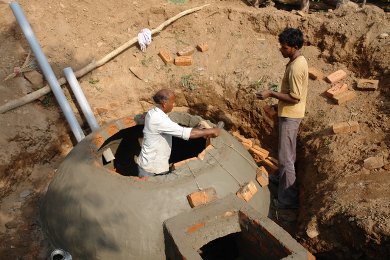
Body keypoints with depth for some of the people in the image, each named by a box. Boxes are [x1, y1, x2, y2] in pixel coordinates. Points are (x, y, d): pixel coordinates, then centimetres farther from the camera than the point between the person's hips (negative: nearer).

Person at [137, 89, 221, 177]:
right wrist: (210, 131, -20)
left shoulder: (153, 113, 1)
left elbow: (178, 130, 8)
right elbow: (186, 133, -31)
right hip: (153, 167, -9)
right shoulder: (158, 119, -29)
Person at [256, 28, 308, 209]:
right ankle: (284, 177, 45)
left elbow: (295, 98, -25)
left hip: (290, 116, -10)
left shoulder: (295, 67, -24)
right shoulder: (299, 60, 7)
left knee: (285, 155, -4)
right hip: (291, 113, 10)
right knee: (288, 150, 25)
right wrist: (278, 97, 21)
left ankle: (288, 199, 4)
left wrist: (271, 94, -21)